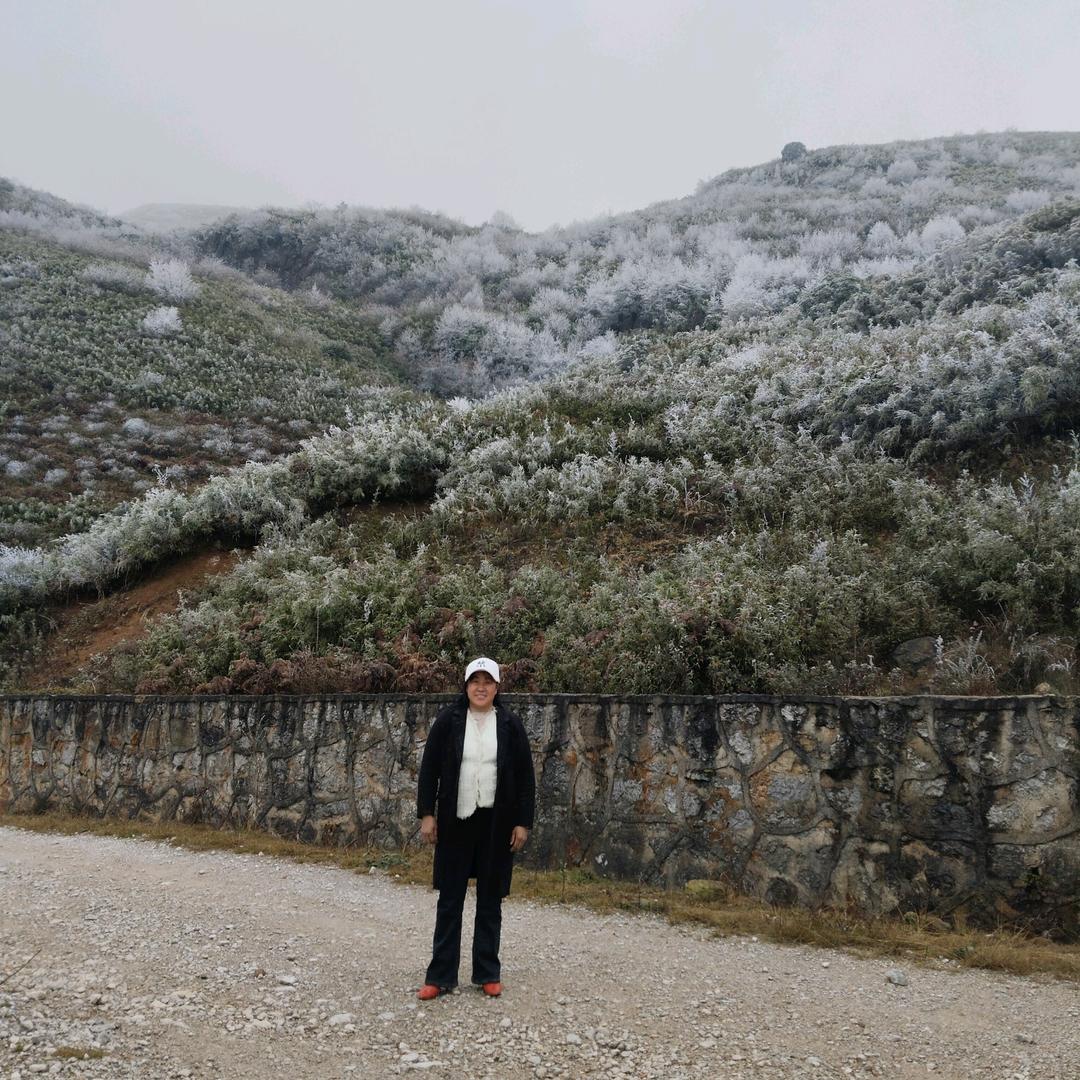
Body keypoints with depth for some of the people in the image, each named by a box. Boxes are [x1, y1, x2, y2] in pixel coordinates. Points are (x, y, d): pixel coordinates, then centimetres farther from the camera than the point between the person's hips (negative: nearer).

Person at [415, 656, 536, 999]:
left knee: (490, 900, 9)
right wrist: (426, 814, -4)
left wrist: (523, 822, -2)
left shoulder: (510, 724, -1)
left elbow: (525, 776, 1)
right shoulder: (448, 720, -2)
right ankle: (441, 975, 13)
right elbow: (429, 768, 1)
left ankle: (488, 972, 21)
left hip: (496, 823, 0)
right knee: (450, 898, 5)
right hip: (455, 820, 0)